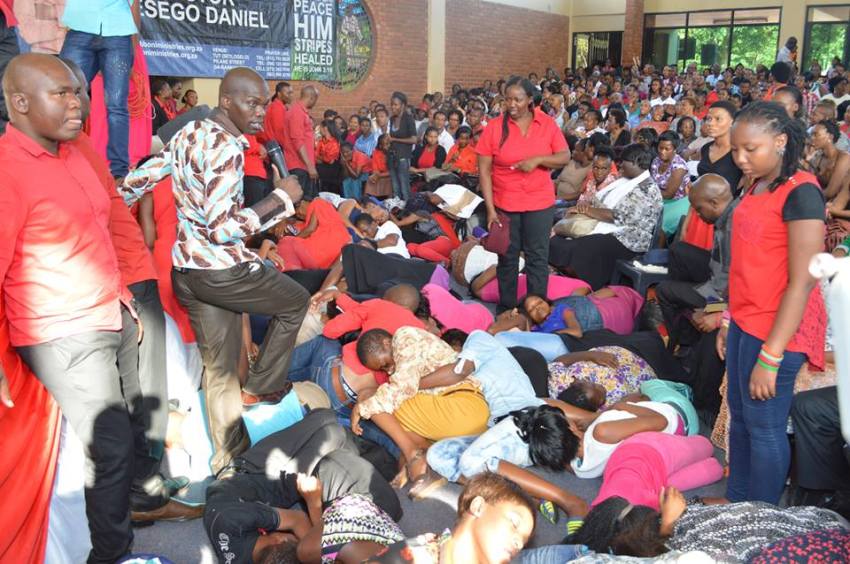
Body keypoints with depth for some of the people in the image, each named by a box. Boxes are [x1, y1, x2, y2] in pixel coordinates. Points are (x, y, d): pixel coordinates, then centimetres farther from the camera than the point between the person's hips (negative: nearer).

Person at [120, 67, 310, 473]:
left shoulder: (187, 134, 10)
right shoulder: (227, 147, -19)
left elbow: (134, 184, 11)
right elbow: (223, 228, -25)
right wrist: (281, 197, -19)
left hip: (184, 268, 8)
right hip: (220, 269, -8)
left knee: (219, 367, 14)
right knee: (295, 301, 17)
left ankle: (226, 457, 22)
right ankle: (261, 388, 21)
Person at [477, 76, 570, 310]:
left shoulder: (547, 124, -1)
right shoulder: (494, 127, -5)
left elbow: (565, 157, 0)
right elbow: (484, 169, -7)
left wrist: (537, 160, -19)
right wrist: (490, 208, -12)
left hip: (539, 203, 0)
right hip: (504, 203, 0)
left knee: (538, 257, 4)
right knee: (507, 258, 11)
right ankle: (507, 308, 24)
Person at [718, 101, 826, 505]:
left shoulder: (800, 193, -16)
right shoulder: (756, 187, 9)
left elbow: (803, 280, -20)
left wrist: (770, 356, -21)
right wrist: (729, 321, 16)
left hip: (776, 330, -8)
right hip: (745, 323, 8)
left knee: (763, 425, 2)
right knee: (739, 415, 17)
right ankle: (736, 501, 32)